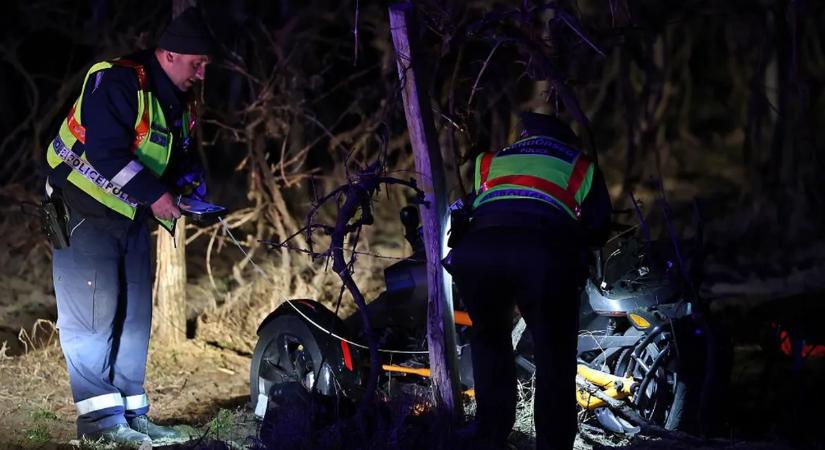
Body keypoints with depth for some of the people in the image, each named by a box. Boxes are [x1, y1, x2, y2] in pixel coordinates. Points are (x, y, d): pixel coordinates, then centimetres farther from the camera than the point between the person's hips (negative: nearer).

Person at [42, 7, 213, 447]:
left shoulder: (177, 103, 9)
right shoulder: (117, 82, -20)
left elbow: (182, 154, 17)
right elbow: (105, 152, -29)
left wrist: (191, 183, -5)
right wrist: (154, 195, -28)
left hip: (131, 216, 9)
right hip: (86, 212, -9)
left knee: (134, 314, 9)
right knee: (94, 312, -10)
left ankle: (131, 412, 14)